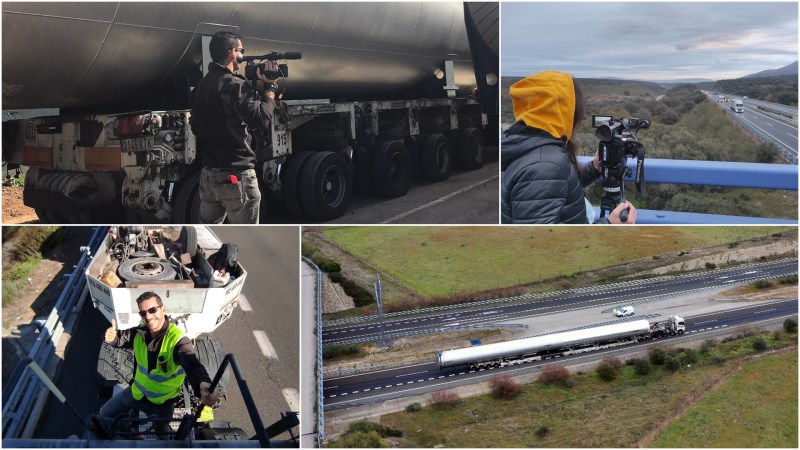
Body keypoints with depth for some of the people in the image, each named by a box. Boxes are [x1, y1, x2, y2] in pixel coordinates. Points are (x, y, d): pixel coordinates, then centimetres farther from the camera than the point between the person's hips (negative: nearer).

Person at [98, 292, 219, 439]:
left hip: (163, 401, -5)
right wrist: (112, 337, -27)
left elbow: (193, 366, -50)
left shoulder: (178, 340, -34)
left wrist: (204, 388, -74)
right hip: (137, 392, 5)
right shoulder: (140, 332, -13)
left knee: (163, 437, 18)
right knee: (105, 416, 19)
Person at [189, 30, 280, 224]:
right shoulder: (235, 85, -14)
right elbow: (262, 120, -21)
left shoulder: (201, 87, 13)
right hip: (236, 175, -9)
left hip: (208, 173, 9)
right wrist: (270, 87, -10)